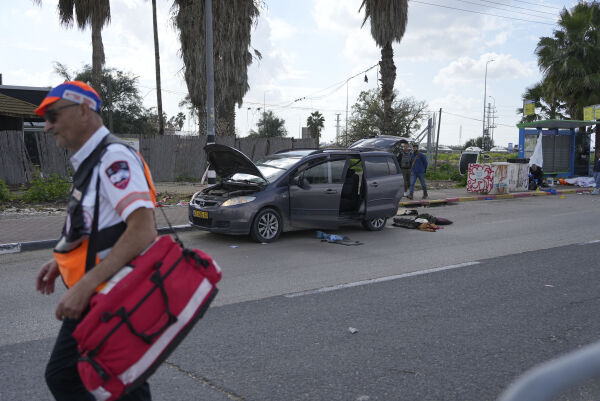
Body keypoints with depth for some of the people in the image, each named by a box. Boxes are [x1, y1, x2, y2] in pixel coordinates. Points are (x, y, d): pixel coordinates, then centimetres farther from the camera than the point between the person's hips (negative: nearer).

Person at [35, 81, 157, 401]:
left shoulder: (115, 158, -19)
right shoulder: (87, 162, 12)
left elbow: (142, 229, -30)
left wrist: (84, 286, -31)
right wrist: (62, 260, 11)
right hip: (87, 301, 10)